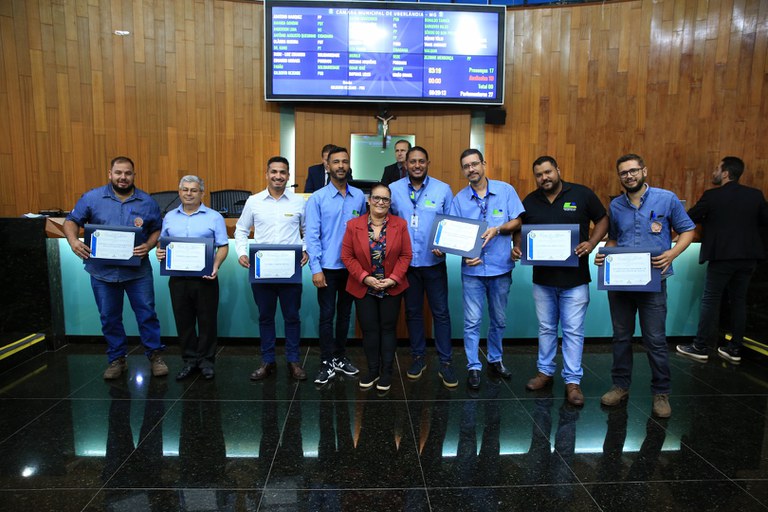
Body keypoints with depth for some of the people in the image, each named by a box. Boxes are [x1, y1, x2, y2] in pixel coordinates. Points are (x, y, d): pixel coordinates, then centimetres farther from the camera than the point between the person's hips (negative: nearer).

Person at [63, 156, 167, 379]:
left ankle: (155, 355, 19)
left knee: (147, 314, 4)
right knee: (109, 318, 13)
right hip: (103, 271, 1)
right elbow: (72, 221, 3)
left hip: (138, 271, -1)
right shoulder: (92, 198, -2)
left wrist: (149, 245, -16)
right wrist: (73, 240, -17)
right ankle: (117, 359, 28)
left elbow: (157, 230, 4)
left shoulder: (147, 202, 0)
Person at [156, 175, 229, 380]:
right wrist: (159, 252, -5)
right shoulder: (169, 217, 12)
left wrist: (216, 266, -18)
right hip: (178, 277, 3)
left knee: (207, 320, 4)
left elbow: (223, 246, -2)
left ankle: (206, 360, 18)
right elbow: (162, 243, 18)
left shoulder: (214, 217, 1)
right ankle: (190, 359, 23)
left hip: (205, 278, -3)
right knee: (183, 321, 10)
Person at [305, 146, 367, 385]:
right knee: (327, 315, 3)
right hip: (328, 267, -3)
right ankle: (327, 363, 15)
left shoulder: (359, 196, 3)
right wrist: (316, 269, -14)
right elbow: (312, 236, -8)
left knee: (345, 313, 14)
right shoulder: (317, 198, -6)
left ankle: (340, 357, 29)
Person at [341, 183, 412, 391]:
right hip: (363, 288, 0)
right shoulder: (353, 225, -5)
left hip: (392, 288, 0)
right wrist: (365, 278, -14)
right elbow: (347, 256, -5)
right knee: (369, 329, 7)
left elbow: (406, 255, -3)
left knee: (388, 329, 9)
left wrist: (393, 279, -14)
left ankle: (386, 372, 21)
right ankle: (373, 370, 23)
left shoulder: (400, 225, -4)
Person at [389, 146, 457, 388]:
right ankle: (418, 357, 29)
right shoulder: (393, 189, 1)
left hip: (433, 261, -1)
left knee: (441, 312, 4)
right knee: (413, 311, 14)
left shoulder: (443, 189, -2)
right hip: (406, 261, 1)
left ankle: (445, 363, 15)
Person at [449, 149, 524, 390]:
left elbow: (517, 221, -1)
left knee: (499, 320, 15)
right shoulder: (459, 199, 0)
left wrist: (498, 229, -20)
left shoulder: (506, 190, -1)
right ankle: (473, 367, 14)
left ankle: (495, 360, 35)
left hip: (501, 267, 1)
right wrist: (465, 255, -17)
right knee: (472, 321, 1)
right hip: (472, 269, -1)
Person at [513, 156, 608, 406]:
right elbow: (520, 230, 13)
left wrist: (591, 244, -14)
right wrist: (517, 247, -8)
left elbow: (603, 220, 3)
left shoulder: (582, 194, -5)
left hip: (575, 278, -3)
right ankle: (545, 372, 30)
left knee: (573, 331, 3)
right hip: (542, 277, 3)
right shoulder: (529, 202, 4)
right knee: (546, 328, 15)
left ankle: (573, 381, 14)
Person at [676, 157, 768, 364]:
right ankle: (735, 349, 18)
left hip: (722, 256, -5)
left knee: (710, 300, 2)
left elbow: (689, 219, -3)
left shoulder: (712, 196, -9)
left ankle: (700, 347, 6)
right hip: (748, 256, 5)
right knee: (739, 300, 12)